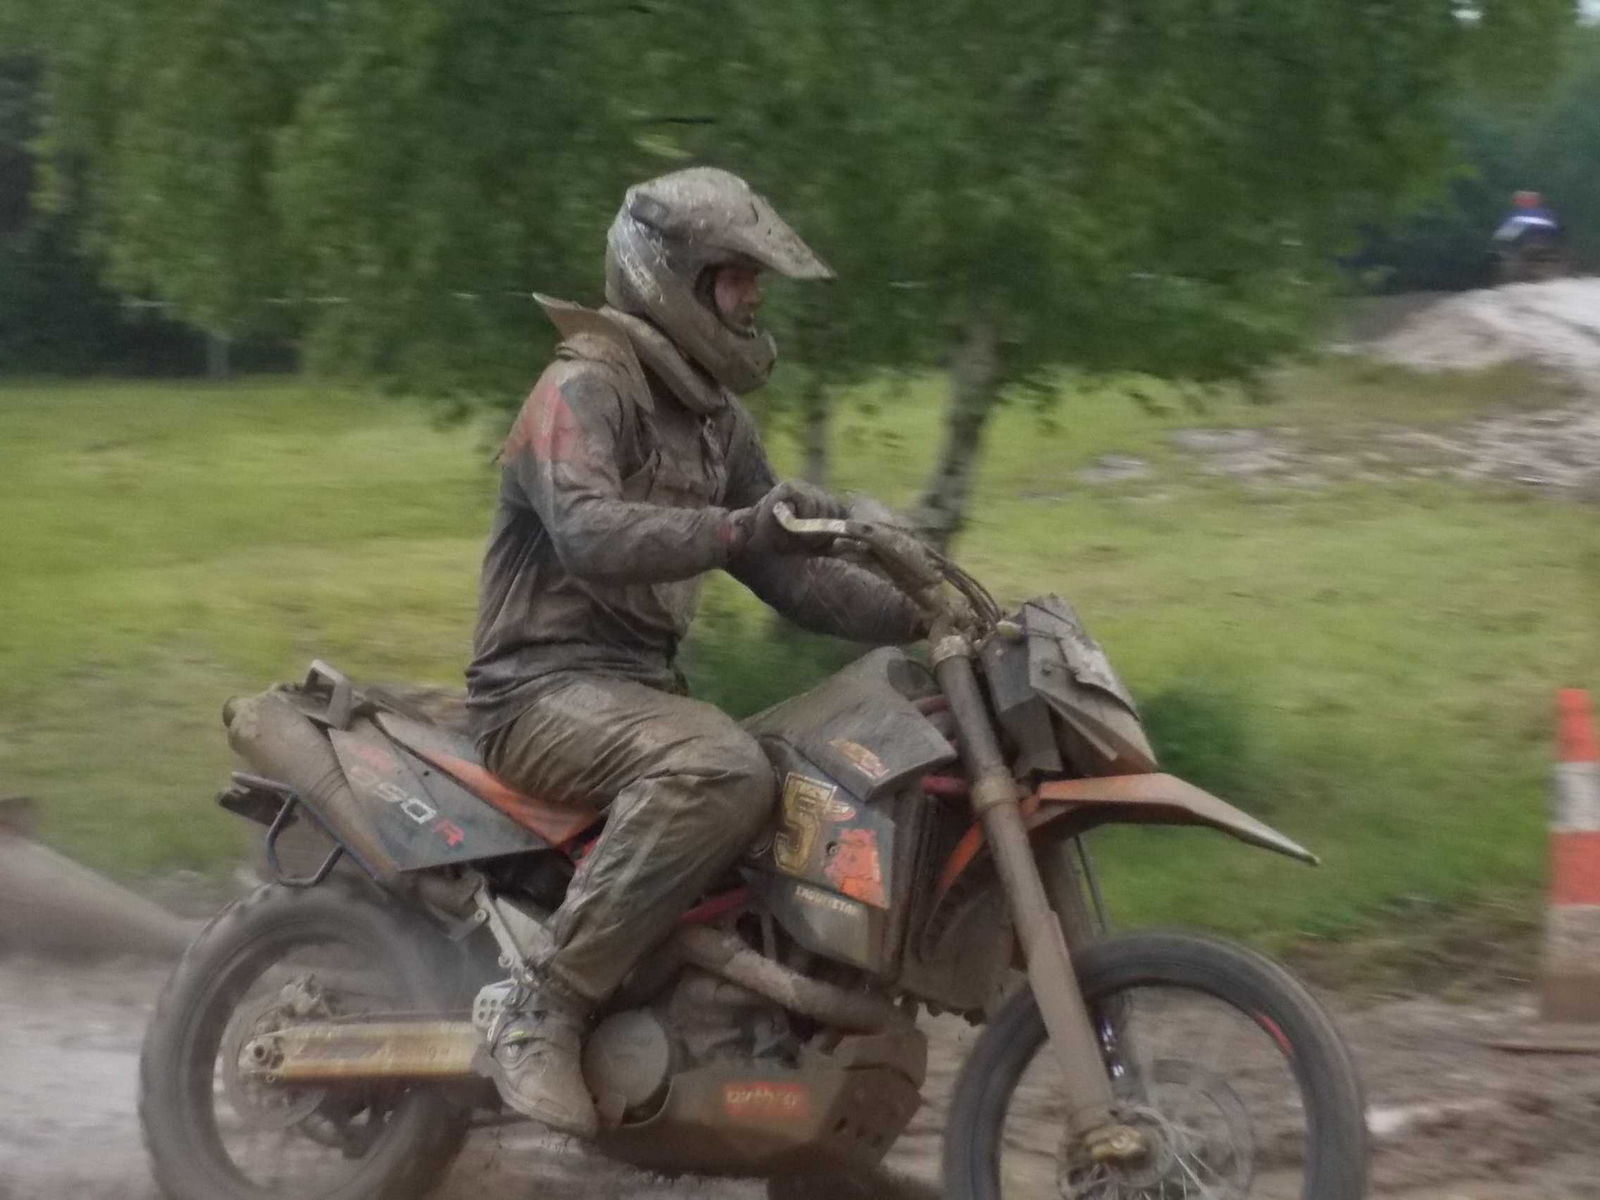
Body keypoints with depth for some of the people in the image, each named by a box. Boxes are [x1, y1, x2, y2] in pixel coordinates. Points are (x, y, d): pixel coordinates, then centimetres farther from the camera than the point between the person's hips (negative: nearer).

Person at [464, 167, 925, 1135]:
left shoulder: (716, 418, 16)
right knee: (722, 769, -36)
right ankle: (545, 1018, -31)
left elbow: (788, 576, 17)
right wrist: (733, 530, -44)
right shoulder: (583, 389, -12)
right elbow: (586, 532, -31)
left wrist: (915, 616, 2)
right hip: (549, 686, -9)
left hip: (645, 685, 9)